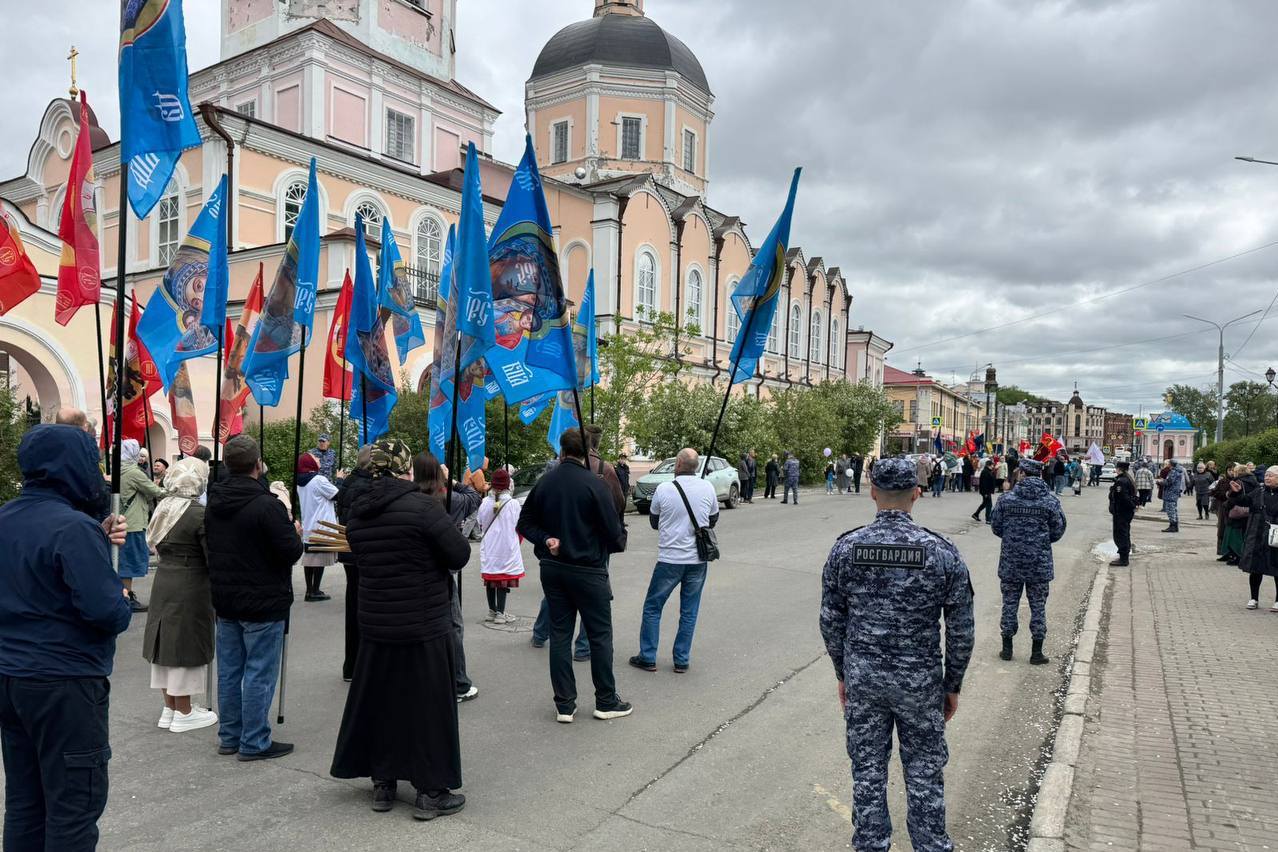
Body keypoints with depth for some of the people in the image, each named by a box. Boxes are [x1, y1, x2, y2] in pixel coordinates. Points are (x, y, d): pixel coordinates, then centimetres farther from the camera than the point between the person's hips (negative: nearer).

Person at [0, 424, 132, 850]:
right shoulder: (74, 527, -21)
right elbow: (105, 611, -25)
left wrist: (100, 541, 1)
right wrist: (122, 600, -3)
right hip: (65, 682, -8)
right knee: (74, 807, 3)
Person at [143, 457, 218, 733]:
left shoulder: (163, 508, 6)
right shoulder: (200, 514, -17)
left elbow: (157, 545, 15)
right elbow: (212, 558, -15)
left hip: (163, 583, 7)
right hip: (190, 588, -7)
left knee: (166, 643, 14)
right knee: (185, 646, 2)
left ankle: (169, 708, 26)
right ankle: (183, 713, 12)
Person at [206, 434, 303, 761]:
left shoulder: (214, 503, 5)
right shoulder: (266, 505, -21)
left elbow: (211, 545, 17)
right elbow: (291, 551, -20)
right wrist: (296, 533, 1)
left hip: (225, 601, 8)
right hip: (263, 603, -8)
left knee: (229, 670, 15)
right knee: (259, 673, 1)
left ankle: (229, 736, 26)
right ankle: (254, 743, 8)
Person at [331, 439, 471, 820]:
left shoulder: (357, 512, 2)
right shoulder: (421, 506, -19)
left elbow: (362, 558, 13)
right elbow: (460, 555, -15)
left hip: (375, 624, 6)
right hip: (424, 627, -6)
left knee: (379, 699, 18)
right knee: (427, 703, 6)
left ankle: (382, 784, 30)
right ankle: (430, 792, 16)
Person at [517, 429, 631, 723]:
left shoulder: (544, 483, 2)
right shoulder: (594, 484, -15)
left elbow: (525, 523, 5)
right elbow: (613, 531, -13)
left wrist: (546, 540, -3)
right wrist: (619, 541, 7)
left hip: (552, 568, 5)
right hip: (587, 570, -5)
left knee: (559, 634, 10)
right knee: (600, 635, 8)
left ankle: (564, 704, 15)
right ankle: (606, 702, 17)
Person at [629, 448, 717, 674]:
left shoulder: (663, 489, -10)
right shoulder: (708, 488, -4)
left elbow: (653, 522, 5)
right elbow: (713, 520, 11)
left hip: (669, 559, -2)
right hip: (698, 560, 2)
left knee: (652, 608, 12)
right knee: (689, 612, 12)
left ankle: (647, 657, 16)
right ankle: (682, 660, 17)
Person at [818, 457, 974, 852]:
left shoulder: (845, 548, -8)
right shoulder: (942, 552, -11)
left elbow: (831, 621, -1)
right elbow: (961, 631, -5)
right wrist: (953, 685, 8)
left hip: (861, 677, 1)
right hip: (920, 681, -1)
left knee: (867, 772, 15)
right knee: (924, 774, 16)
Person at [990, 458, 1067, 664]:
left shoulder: (1006, 498, -6)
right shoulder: (1051, 501, -8)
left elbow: (996, 527, -1)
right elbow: (1058, 532, -2)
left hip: (1010, 561, 1)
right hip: (1040, 563, -1)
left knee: (1010, 603, 12)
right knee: (1038, 606, 10)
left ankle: (1007, 648, 19)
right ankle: (1037, 652, 16)